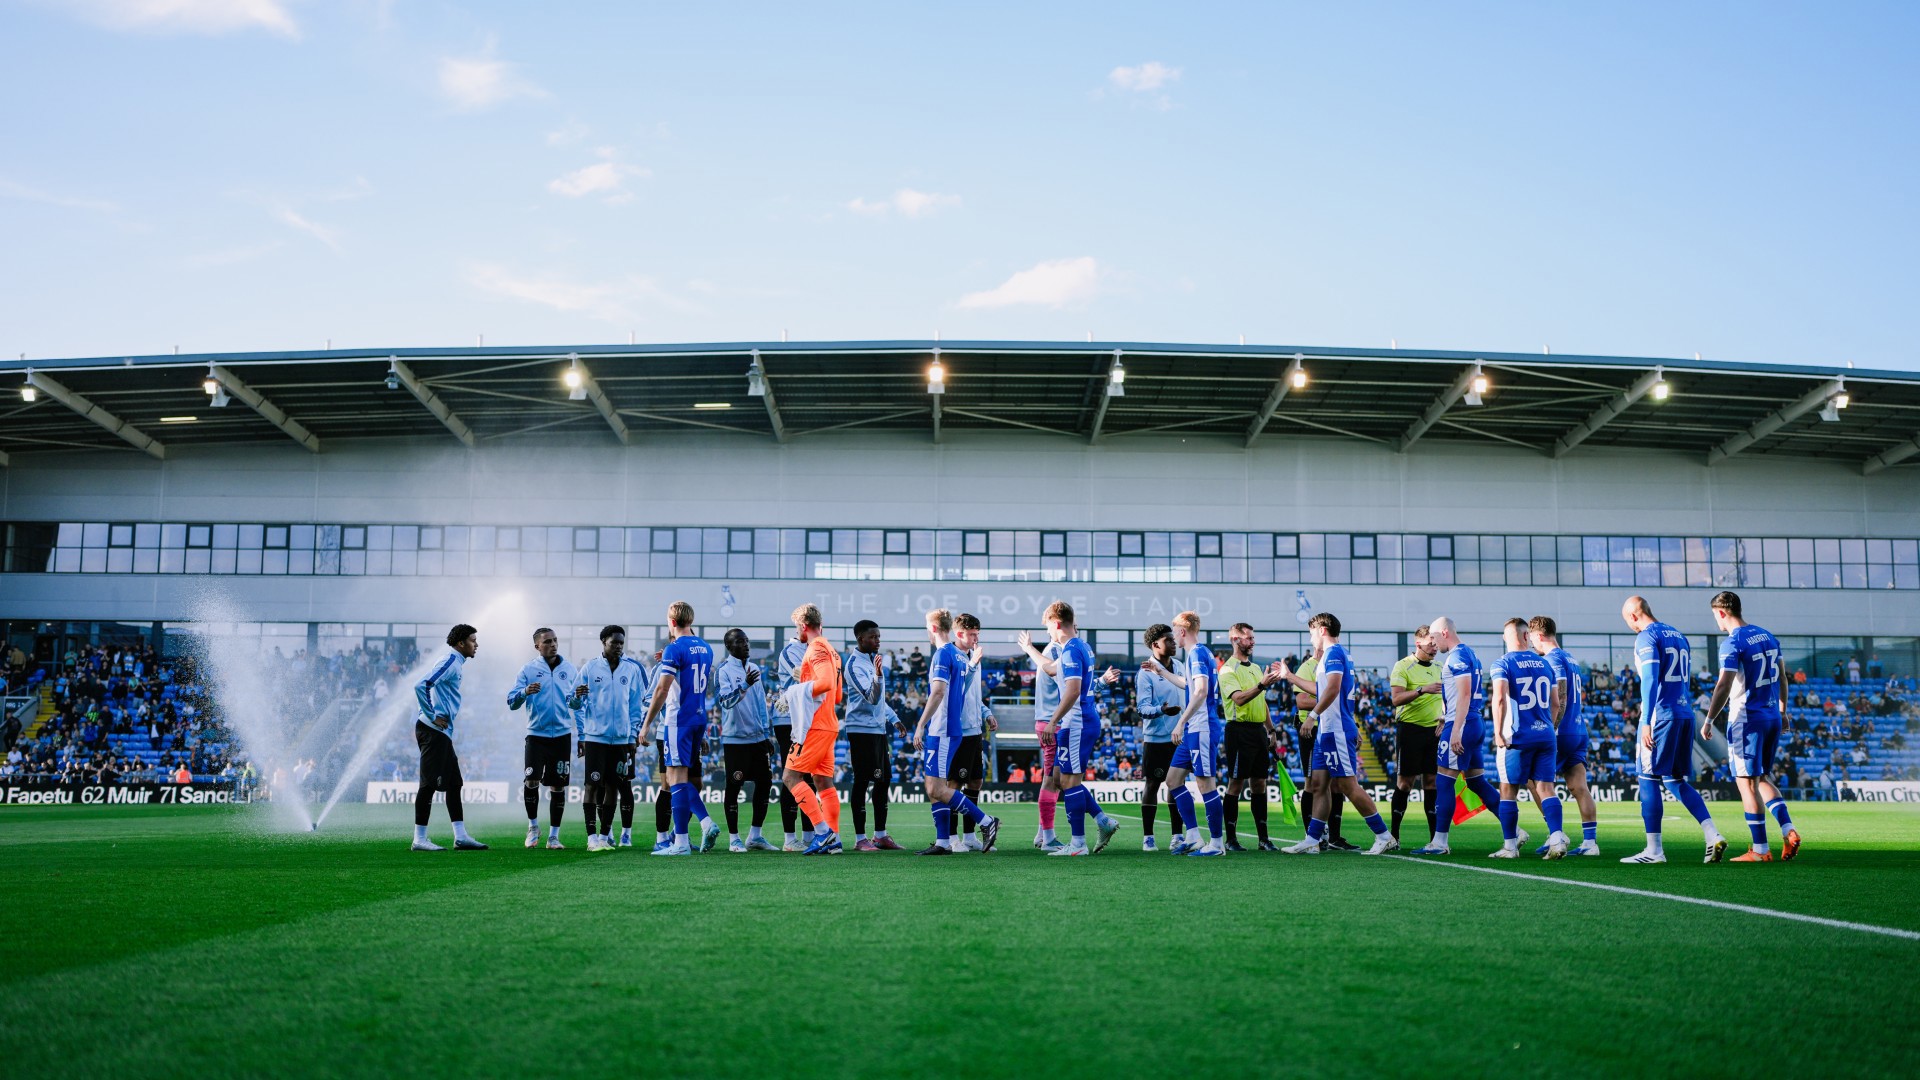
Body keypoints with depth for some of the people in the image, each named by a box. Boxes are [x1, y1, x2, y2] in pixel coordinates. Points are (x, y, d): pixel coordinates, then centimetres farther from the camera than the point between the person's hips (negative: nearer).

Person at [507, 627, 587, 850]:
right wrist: (525, 692, -22)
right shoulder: (528, 670, 2)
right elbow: (511, 702, -2)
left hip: (562, 734, 2)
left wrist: (578, 696, -11)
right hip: (536, 734, -2)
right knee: (531, 780, -15)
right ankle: (533, 825, 9)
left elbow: (574, 704, 12)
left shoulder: (569, 669, 9)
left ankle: (553, 836, 12)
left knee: (558, 785, 3)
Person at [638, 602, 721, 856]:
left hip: (679, 720, -8)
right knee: (683, 779, 15)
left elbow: (662, 690, -16)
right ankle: (707, 823, 1)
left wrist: (646, 723, -10)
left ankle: (681, 843, -6)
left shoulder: (674, 649, -11)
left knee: (677, 778, -5)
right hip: (699, 718, 8)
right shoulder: (705, 648, 12)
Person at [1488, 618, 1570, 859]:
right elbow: (1555, 704, 17)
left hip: (1517, 737, -5)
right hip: (1546, 735, 5)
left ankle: (1510, 846, 6)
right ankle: (1557, 838, -9)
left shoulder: (1502, 664, -5)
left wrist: (1498, 733, -15)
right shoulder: (1544, 663, 12)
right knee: (1545, 787, 5)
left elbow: (1499, 698, -19)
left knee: (1508, 791, 4)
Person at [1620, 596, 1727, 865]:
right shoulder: (1679, 636, 18)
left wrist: (1646, 721, -20)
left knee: (1649, 780, -2)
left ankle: (1654, 850, -2)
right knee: (1676, 781, 15)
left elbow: (1650, 680, -17)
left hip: (1661, 716, -8)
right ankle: (1713, 836, 1)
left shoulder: (1647, 638, -8)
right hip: (1685, 714, 8)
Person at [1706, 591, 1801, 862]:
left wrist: (1708, 720, -18)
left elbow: (1724, 686, -21)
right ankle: (1788, 830, 4)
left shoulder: (1732, 643, -14)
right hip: (1772, 717, 8)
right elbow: (1781, 678, 19)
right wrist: (1782, 711, 30)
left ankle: (1760, 850, -1)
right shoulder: (1768, 637, 11)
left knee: (1747, 783, -2)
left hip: (1746, 718, -8)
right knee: (1763, 778, 20)